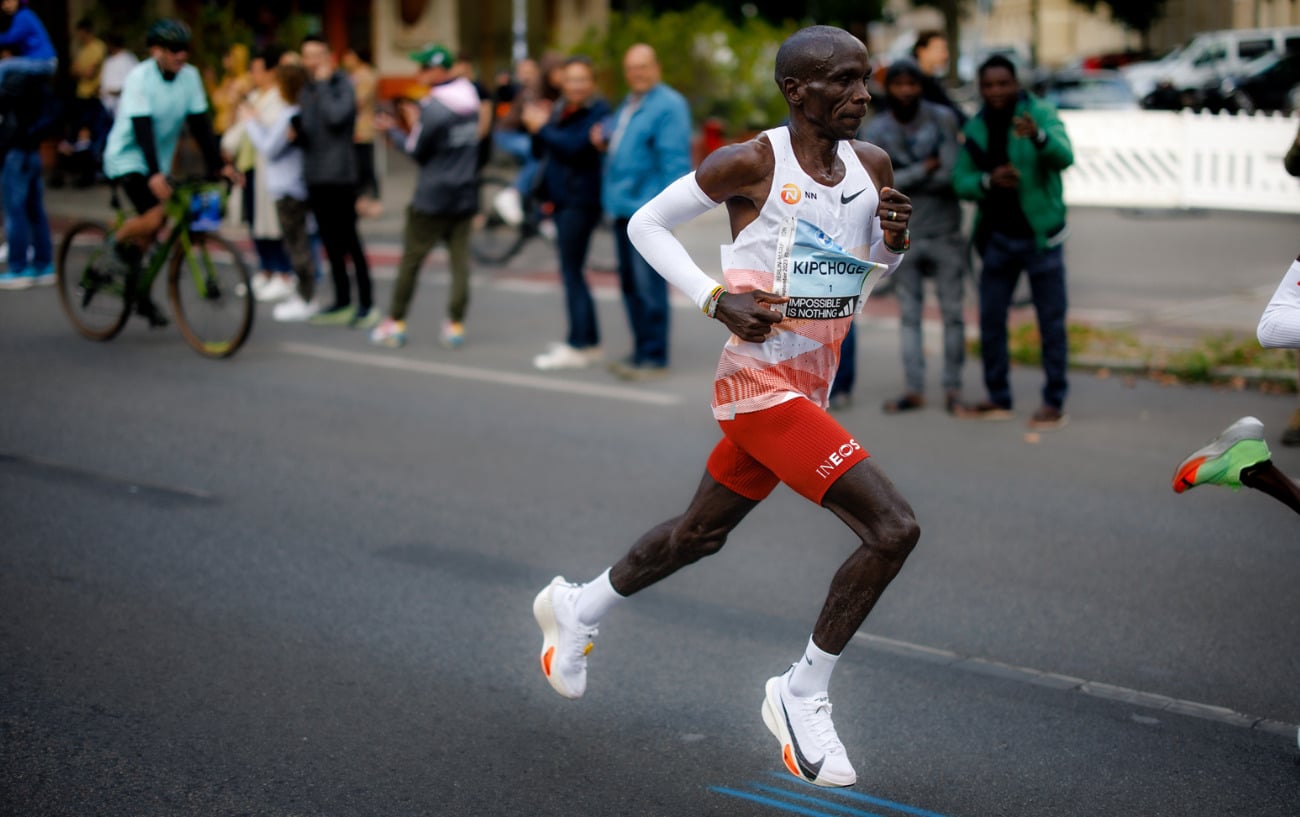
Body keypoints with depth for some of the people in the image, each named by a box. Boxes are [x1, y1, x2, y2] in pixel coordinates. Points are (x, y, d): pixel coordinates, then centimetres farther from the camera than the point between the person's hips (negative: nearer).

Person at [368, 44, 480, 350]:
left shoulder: (432, 108, -17)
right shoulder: (470, 99, 4)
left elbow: (417, 152, -8)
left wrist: (392, 130, 8)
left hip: (432, 198, -6)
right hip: (465, 196, 6)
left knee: (410, 260, 5)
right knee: (460, 261, 5)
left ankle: (395, 323, 11)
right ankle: (455, 327, 5)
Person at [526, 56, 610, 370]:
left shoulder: (597, 111, -12)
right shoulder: (562, 109, 14)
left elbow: (575, 147, -24)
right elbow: (544, 151, 15)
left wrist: (542, 128, -13)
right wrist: (540, 127, -3)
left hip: (580, 201, -9)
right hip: (561, 200, 9)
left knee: (571, 272, -8)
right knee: (572, 272, 13)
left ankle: (577, 347, -4)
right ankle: (589, 341, 21)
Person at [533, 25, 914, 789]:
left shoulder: (872, 165, 3)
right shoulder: (751, 163, -15)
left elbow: (874, 268, 18)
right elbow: (647, 223, -4)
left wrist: (893, 241, -6)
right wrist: (718, 299, -16)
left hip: (808, 391, 8)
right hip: (759, 384, -7)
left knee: (701, 533, 23)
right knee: (893, 527, -17)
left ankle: (577, 608, 47)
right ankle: (803, 695, -1)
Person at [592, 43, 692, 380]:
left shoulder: (668, 106, -10)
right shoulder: (628, 105, 19)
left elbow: (675, 161, -16)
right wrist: (604, 141, 9)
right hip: (624, 207, 9)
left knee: (648, 285, -8)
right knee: (630, 283, 13)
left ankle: (654, 358, -2)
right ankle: (641, 350, 22)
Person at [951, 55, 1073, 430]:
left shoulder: (1040, 113, -10)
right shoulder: (975, 128, 4)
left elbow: (1064, 157, -27)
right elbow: (960, 180, 2)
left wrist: (1038, 136, -47)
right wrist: (987, 180, -20)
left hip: (1039, 234, -5)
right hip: (997, 236, 5)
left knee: (1051, 321, 1)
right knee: (990, 319, 9)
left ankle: (1055, 403, 8)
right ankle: (998, 399, 22)